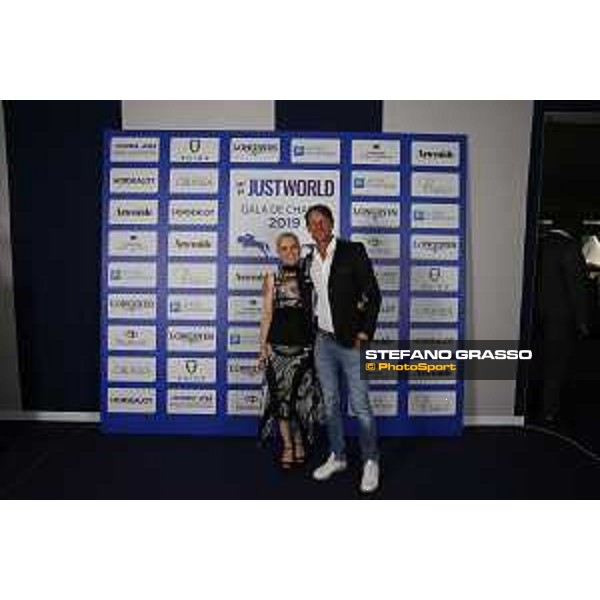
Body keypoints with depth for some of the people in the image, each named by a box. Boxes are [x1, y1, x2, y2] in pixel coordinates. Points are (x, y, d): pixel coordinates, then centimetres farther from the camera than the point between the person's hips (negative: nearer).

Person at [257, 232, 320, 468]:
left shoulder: (309, 278, 4)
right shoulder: (271, 280, 3)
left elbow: (316, 310, 4)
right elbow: (267, 315, 4)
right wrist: (263, 346, 1)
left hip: (304, 344, 0)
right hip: (278, 345, 0)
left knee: (303, 395, 5)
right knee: (281, 396, 5)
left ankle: (300, 442, 26)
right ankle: (287, 445, 22)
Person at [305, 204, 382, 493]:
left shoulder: (353, 251, -6)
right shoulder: (310, 260, 9)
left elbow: (373, 293, -9)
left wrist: (365, 333, -13)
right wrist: (313, 332, 6)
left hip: (351, 342, -5)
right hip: (323, 342, 5)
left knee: (360, 406, 0)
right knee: (330, 404, 14)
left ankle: (370, 461, 19)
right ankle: (337, 457, 30)